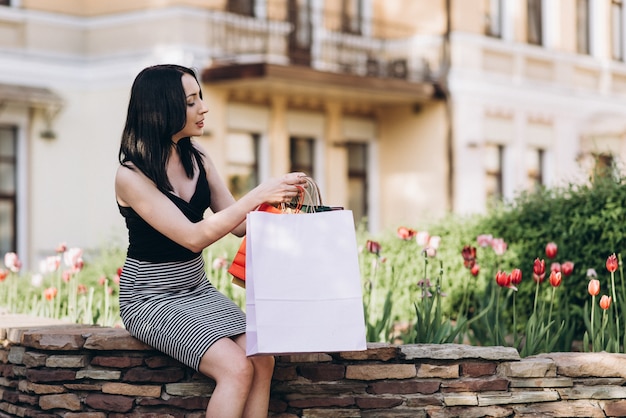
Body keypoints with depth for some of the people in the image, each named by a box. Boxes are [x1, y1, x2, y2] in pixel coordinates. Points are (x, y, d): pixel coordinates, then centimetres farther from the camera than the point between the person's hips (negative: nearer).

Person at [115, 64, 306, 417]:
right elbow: (193, 238, -23)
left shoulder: (197, 158, 3)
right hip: (152, 299, -6)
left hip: (198, 289, 6)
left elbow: (239, 225, 6)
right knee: (237, 368, -26)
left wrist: (277, 198, -13)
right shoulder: (132, 176, -16)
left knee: (263, 362, -19)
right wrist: (258, 195, -26)